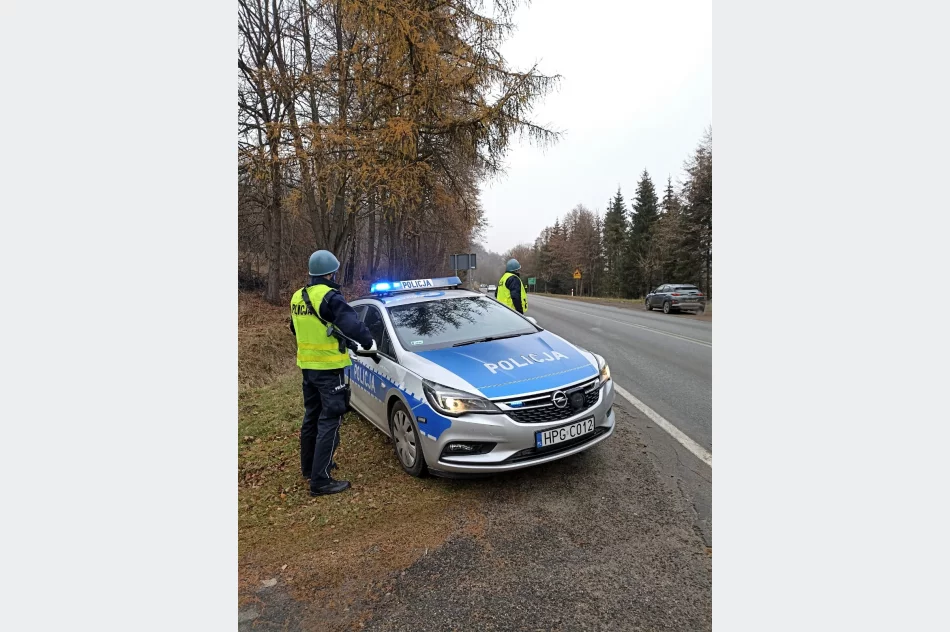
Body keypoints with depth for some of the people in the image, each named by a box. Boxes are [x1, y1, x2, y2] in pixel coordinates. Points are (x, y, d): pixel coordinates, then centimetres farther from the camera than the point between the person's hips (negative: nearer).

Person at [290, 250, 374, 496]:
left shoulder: (298, 297, 8)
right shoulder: (329, 297, -18)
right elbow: (351, 324, -26)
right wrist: (368, 342, -7)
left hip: (307, 365, 9)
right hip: (328, 368, -8)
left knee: (311, 417, 21)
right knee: (329, 421, -3)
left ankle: (309, 466, 35)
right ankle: (320, 480, 1)